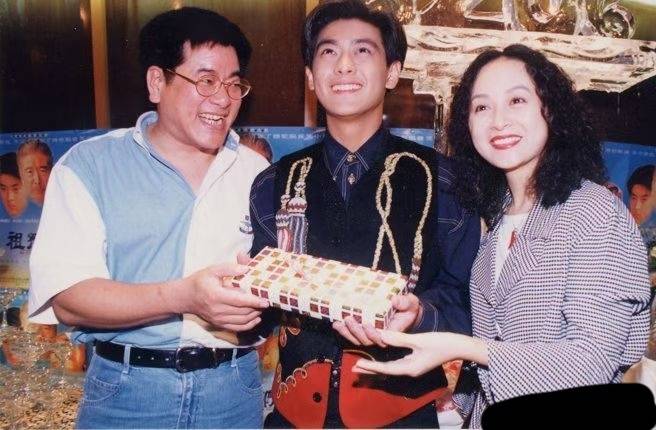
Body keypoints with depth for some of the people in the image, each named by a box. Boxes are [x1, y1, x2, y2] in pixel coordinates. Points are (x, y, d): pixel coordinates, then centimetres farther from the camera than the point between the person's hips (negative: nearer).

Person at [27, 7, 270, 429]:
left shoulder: (256, 172, 6)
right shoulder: (88, 166, -4)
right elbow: (67, 298, -14)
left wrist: (258, 304, -15)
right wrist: (182, 297, -27)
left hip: (236, 392, 3)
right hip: (127, 391, -2)